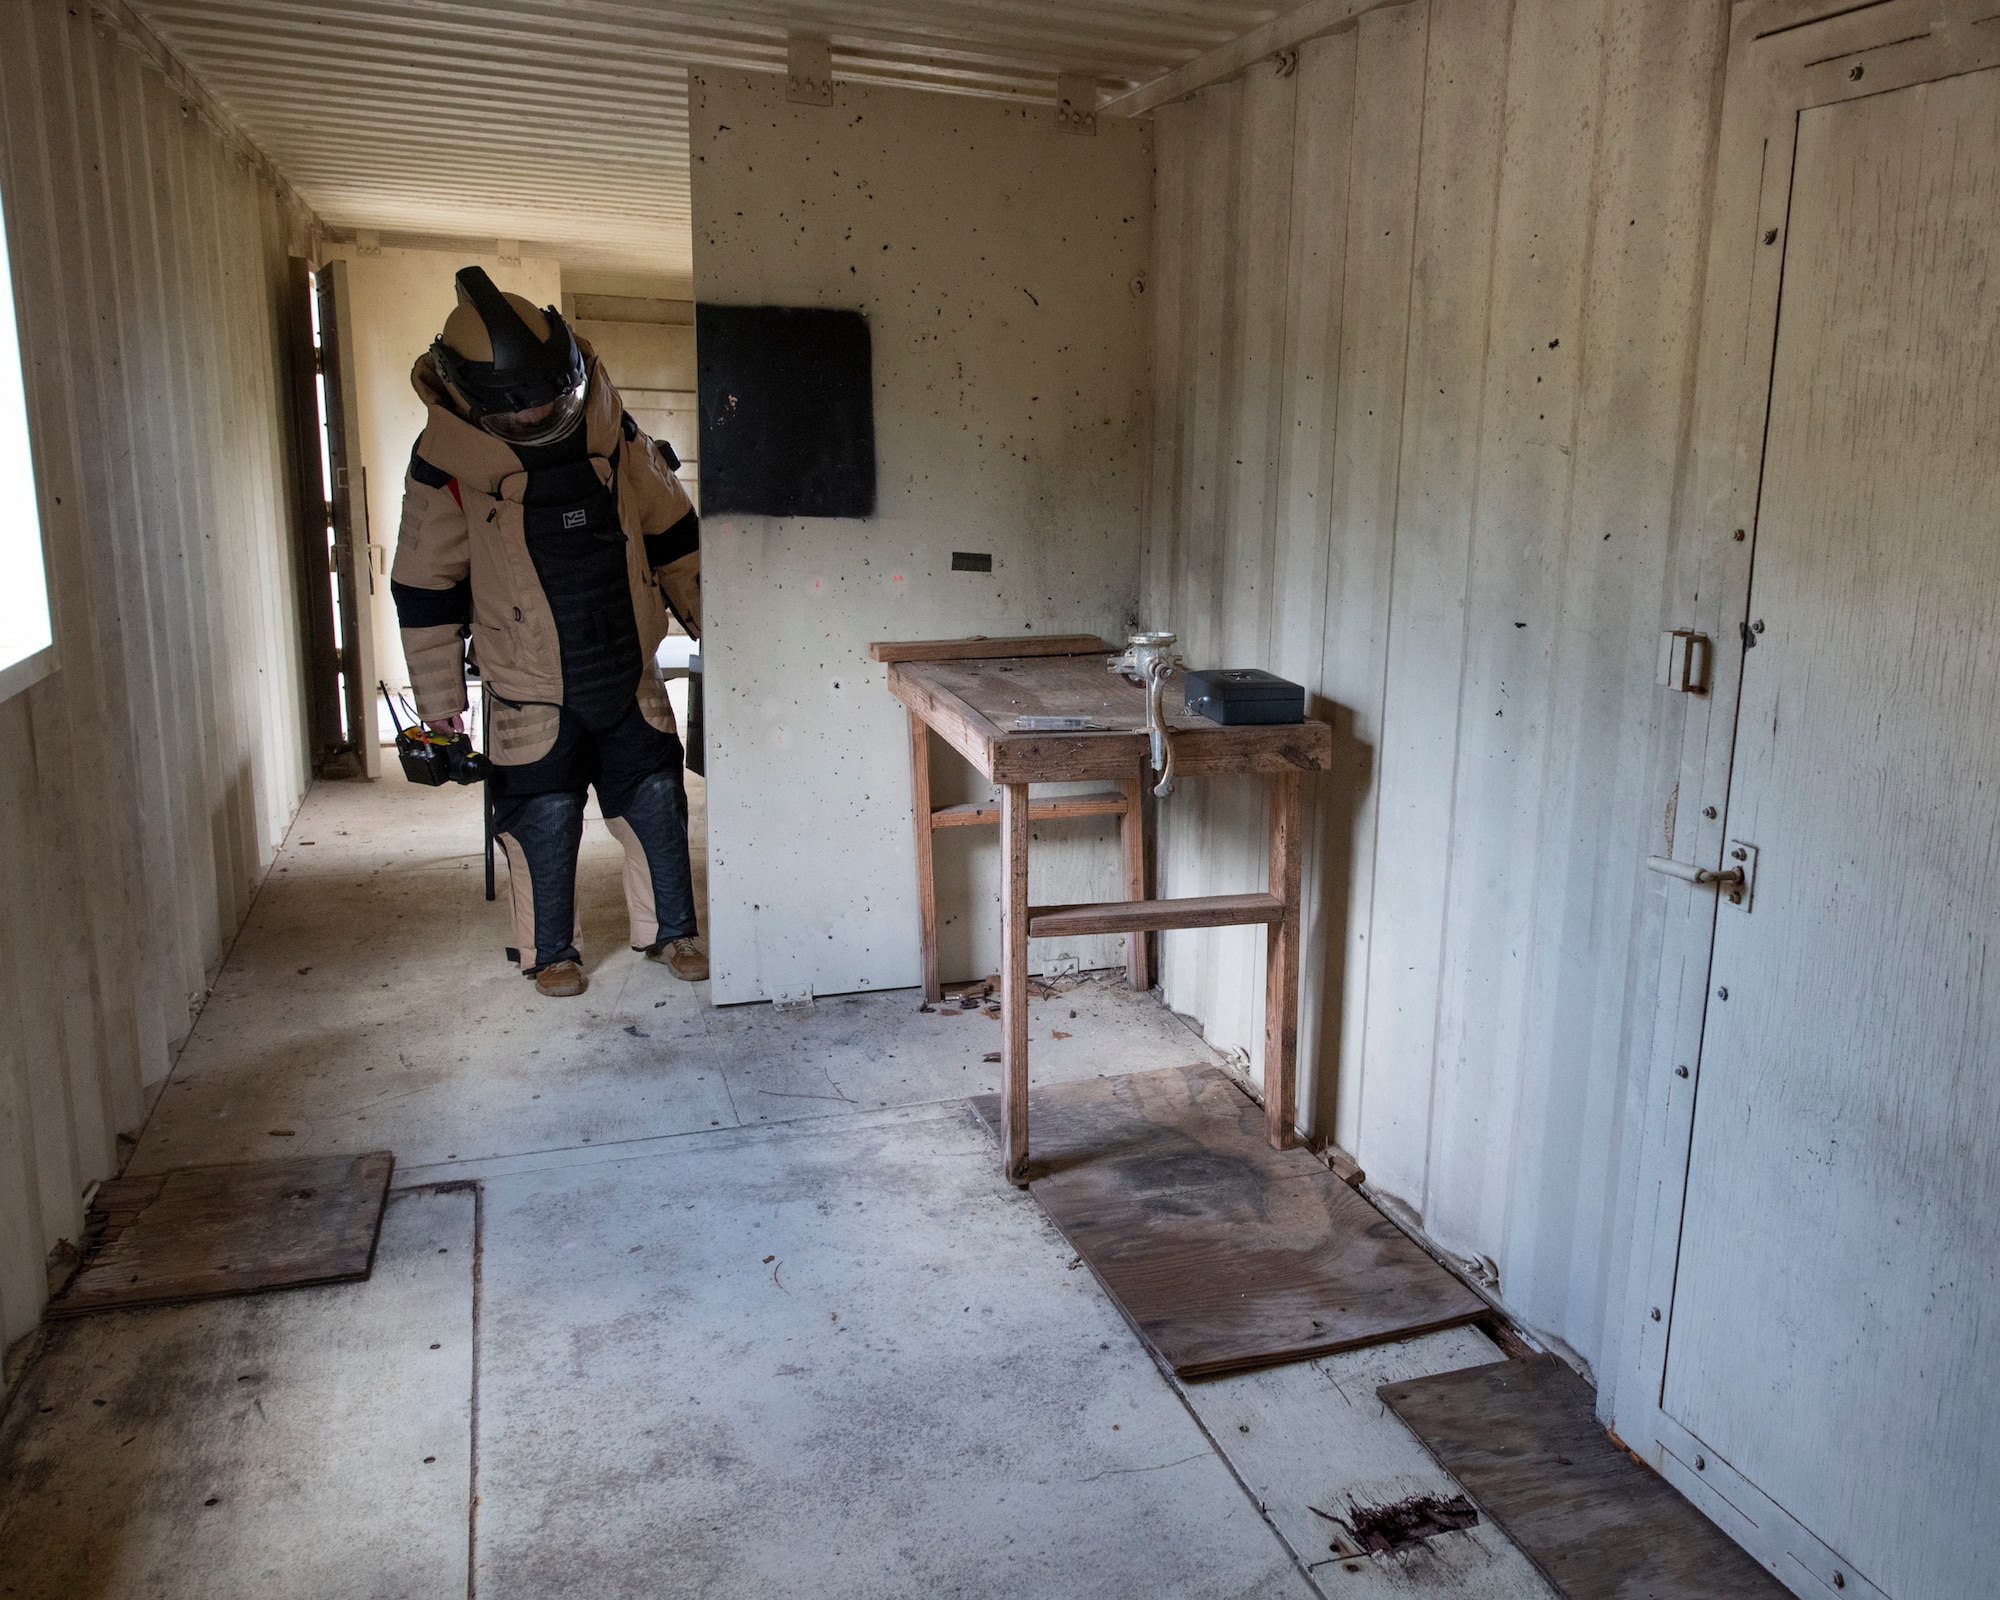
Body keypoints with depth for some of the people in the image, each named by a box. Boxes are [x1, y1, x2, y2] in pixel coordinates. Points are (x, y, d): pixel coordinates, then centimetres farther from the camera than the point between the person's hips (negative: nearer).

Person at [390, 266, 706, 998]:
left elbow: (672, 533, 7)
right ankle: (550, 951, 24)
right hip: (532, 691, -3)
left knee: (656, 805, 7)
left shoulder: (613, 436, -5)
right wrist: (439, 701, -3)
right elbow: (426, 592, -6)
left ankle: (671, 931, 25)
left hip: (630, 675, 3)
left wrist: (710, 622, 10)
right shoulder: (447, 469, -14)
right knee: (544, 824, 3)